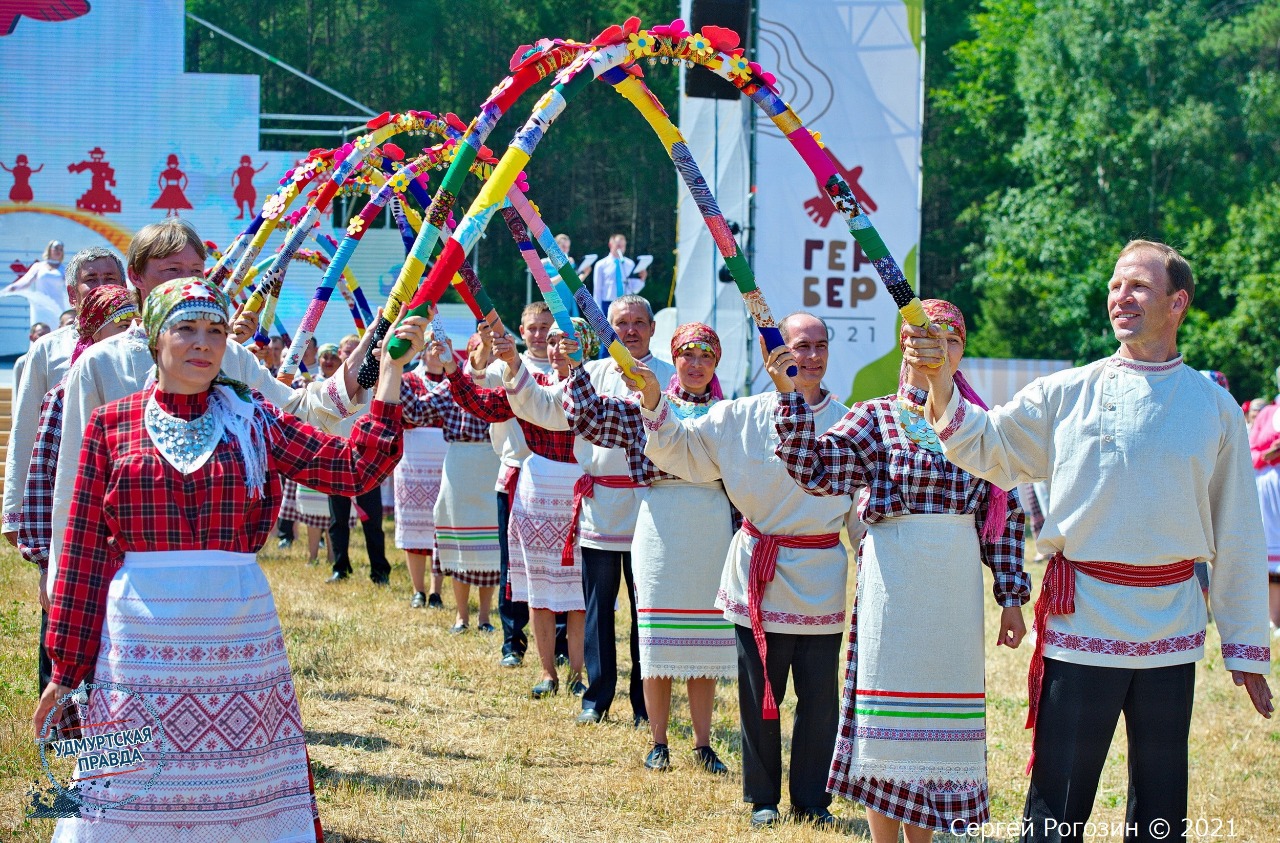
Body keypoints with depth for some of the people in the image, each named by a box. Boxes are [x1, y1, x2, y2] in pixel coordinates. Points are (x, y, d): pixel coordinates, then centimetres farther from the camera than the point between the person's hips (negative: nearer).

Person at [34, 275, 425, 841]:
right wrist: (64, 671, 4)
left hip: (238, 632, 1)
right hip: (141, 640, -1)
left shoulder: (254, 422, 6)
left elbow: (353, 467, -2)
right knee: (136, 790, 3)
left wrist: (391, 366, -7)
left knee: (243, 792, 3)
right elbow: (83, 551, 3)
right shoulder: (111, 424, 3)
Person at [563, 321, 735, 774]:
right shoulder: (643, 407, 6)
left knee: (706, 642, 5)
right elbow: (587, 414, 0)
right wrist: (576, 366, -7)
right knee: (658, 638, 2)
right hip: (661, 527, -1)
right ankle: (658, 742, 13)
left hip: (713, 531, 1)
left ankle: (703, 743, 14)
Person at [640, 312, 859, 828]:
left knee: (818, 697, 5)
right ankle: (762, 799, 21)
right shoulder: (743, 417, -1)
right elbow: (682, 449, 4)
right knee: (759, 695, 7)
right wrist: (652, 400, -10)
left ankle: (811, 799, 19)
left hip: (820, 578, 0)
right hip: (758, 573, 0)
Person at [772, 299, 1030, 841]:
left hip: (957, 589, 3)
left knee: (941, 709, 9)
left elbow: (1005, 516, 8)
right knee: (889, 712, 2)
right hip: (893, 583, -3)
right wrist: (789, 394, -21)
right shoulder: (875, 418, 1)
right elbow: (812, 468, -12)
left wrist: (1011, 598, 4)